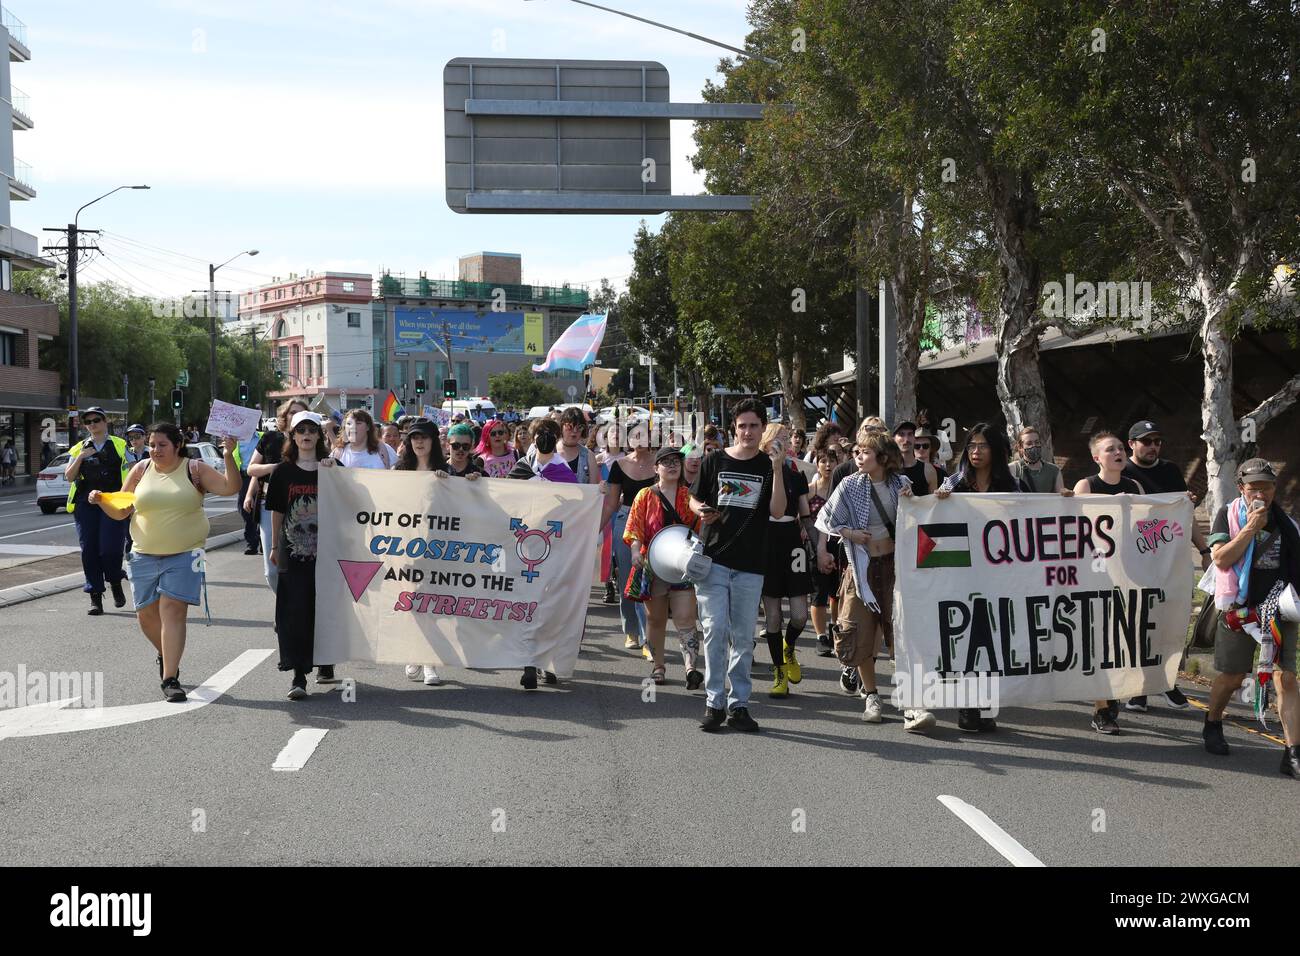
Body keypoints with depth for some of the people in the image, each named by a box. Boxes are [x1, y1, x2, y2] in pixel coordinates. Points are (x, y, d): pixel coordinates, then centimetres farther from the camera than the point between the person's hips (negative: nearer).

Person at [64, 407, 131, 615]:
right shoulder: (79, 449, 14)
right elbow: (69, 477, 7)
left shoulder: (119, 446, 9)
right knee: (89, 550, 0)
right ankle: (95, 597, 7)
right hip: (85, 504, 3)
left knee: (110, 548, -13)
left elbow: (131, 476, 8)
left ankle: (116, 584, 15)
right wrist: (80, 457, -7)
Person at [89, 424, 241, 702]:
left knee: (172, 611, -14)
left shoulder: (194, 470, -2)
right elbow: (121, 511, 10)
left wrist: (228, 457, -25)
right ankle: (167, 655, 39)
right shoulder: (141, 470, 6)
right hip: (145, 555, 4)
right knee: (146, 614, 10)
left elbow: (230, 488, -12)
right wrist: (101, 501, -9)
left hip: (184, 554, -4)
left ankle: (170, 678, -12)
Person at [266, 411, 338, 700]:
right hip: (293, 551, 0)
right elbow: (277, 511, 10)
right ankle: (298, 675, -5)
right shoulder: (284, 470, 5)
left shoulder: (332, 467, 4)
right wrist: (275, 546, 11)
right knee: (295, 611, -6)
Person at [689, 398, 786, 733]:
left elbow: (777, 511, -7)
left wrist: (777, 469, -17)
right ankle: (714, 702, 1)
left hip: (750, 566, 1)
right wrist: (702, 512, -9)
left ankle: (738, 704, 13)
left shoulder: (769, 466, 4)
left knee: (743, 637, 6)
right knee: (715, 628, -7)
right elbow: (694, 500, 14)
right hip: (714, 559, 0)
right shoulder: (715, 461, 5)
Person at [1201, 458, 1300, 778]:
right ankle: (1212, 725, 36)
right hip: (1239, 609, -2)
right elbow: (1221, 559, -15)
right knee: (1231, 677, 8)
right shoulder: (1229, 515, -2)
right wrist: (1250, 528, -18)